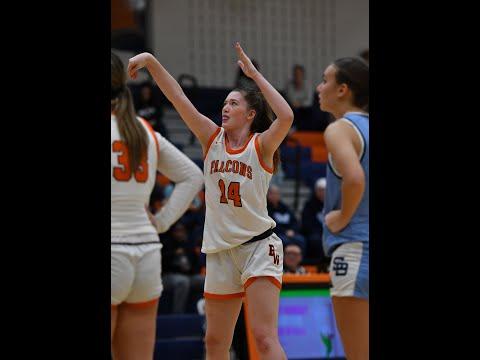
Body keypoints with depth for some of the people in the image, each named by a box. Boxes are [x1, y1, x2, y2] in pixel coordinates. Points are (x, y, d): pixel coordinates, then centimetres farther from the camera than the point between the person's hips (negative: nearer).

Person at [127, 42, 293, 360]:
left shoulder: (261, 145, -5)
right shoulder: (212, 138, 8)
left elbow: (286, 116, -25)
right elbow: (178, 97, 0)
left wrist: (254, 73, -21)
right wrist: (150, 61, -10)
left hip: (258, 246, -5)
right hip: (220, 250, 6)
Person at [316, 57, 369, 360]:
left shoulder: (340, 129, -9)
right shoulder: (369, 126, 15)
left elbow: (355, 179, -27)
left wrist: (342, 217, -12)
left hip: (354, 247, -9)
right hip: (366, 245, 9)